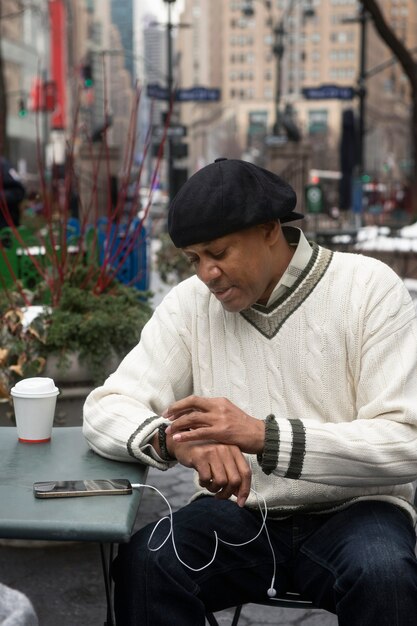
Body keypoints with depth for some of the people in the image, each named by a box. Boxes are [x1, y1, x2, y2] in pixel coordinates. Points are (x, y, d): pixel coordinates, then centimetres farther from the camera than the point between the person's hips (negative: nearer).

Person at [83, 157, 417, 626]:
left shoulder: (369, 288, -10)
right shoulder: (190, 302, -1)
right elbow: (105, 411, -5)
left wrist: (264, 435, -30)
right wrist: (174, 438, -29)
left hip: (350, 512, -2)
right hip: (238, 512, 2)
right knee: (142, 562, -25)